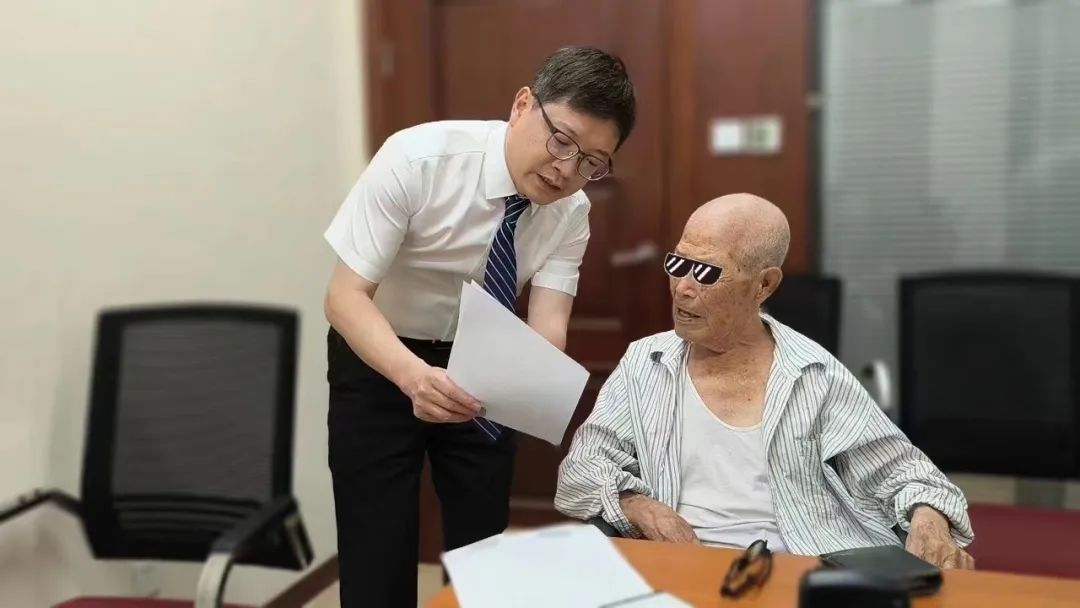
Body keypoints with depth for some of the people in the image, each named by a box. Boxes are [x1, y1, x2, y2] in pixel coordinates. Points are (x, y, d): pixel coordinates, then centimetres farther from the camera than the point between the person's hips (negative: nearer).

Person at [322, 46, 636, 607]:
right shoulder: (417, 159, -27)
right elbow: (345, 295, -28)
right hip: (380, 360, -3)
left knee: (483, 549, 12)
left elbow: (548, 324, -20)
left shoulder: (571, 211, -13)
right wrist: (414, 374, -46)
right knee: (379, 558, -3)